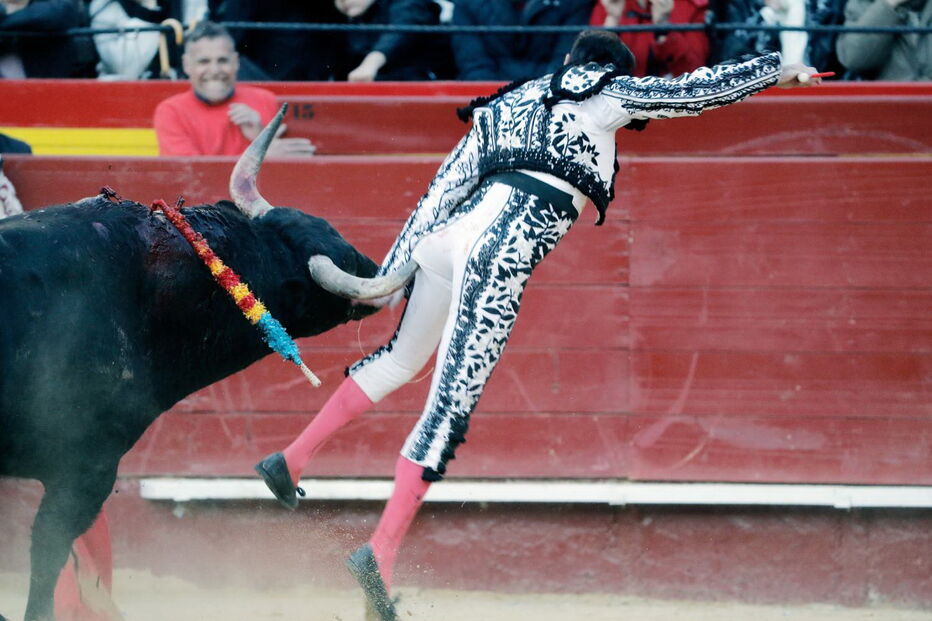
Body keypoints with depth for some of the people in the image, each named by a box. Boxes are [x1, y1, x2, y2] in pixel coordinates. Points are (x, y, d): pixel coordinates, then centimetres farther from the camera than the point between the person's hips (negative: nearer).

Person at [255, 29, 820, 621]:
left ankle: (291, 460, 34)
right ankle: (382, 551, -18)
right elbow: (700, 89, 15)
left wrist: (389, 276, 20)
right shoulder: (604, 95, 13)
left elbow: (441, 192, 23)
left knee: (402, 358, 31)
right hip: (506, 245, -7)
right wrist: (779, 68, 29)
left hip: (445, 235, 7)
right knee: (451, 405, -10)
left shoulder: (506, 105, 28)